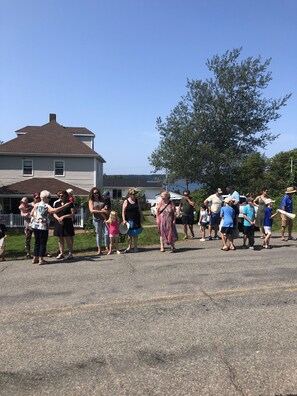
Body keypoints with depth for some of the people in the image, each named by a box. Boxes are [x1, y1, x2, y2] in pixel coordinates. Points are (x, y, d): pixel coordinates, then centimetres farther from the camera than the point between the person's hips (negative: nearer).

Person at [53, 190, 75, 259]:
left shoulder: (70, 204, -3)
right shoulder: (57, 203, 10)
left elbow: (72, 214, -8)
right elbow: (54, 213, 10)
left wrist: (63, 217, -17)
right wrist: (58, 218, -10)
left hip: (67, 223, -4)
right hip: (59, 223, 4)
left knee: (68, 239, -3)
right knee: (60, 239, 9)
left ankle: (70, 253, 8)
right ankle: (61, 253, 17)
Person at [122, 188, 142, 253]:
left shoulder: (136, 201, 7)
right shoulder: (126, 201, -5)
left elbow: (139, 210, 13)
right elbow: (123, 212, -7)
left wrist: (140, 218, 10)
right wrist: (124, 220, -15)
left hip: (136, 220, 3)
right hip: (129, 220, -3)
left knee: (136, 234, 7)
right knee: (129, 234, 3)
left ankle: (135, 247, 15)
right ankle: (129, 247, 13)